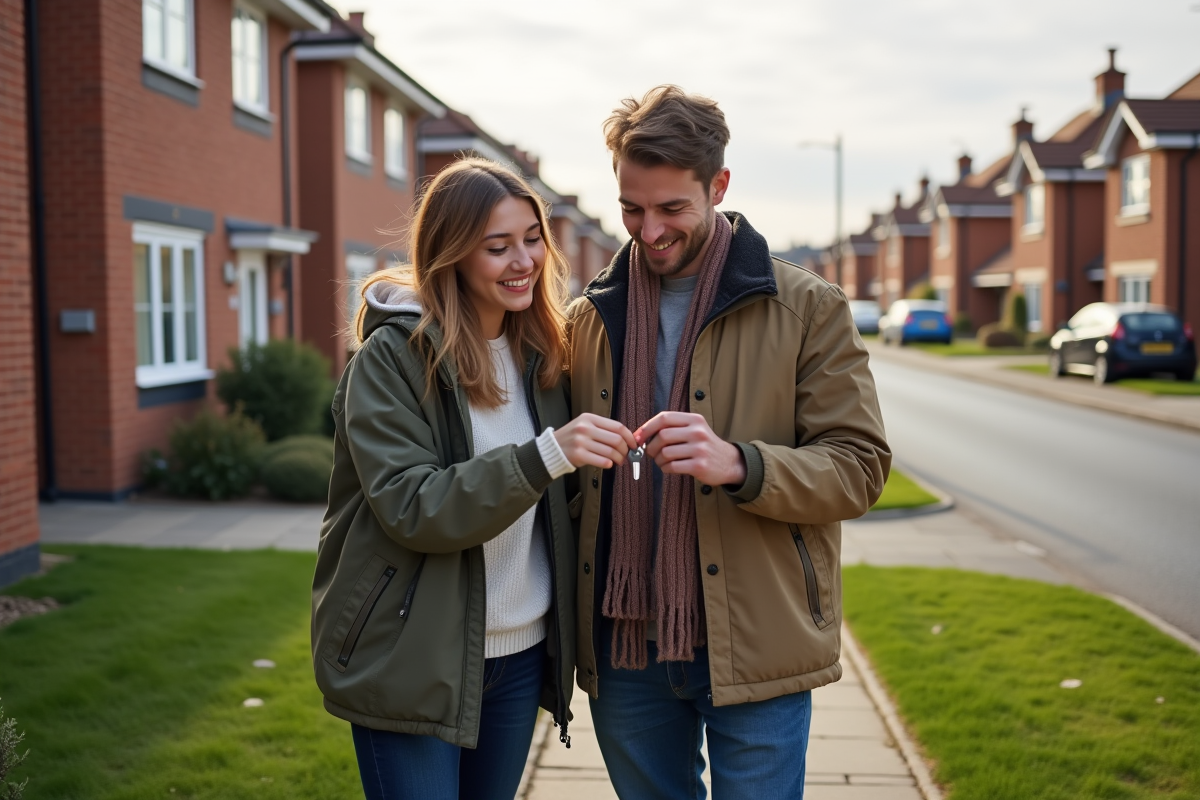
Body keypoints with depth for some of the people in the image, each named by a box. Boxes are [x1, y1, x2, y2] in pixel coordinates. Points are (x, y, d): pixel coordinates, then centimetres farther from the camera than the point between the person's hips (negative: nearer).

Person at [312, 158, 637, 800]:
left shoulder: (539, 355, 7)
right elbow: (410, 507, -22)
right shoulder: (392, 358, -12)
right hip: (413, 663, -6)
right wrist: (545, 455, -31)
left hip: (520, 653, 6)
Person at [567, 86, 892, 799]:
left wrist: (739, 465, -24)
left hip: (754, 644, -3)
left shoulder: (807, 309, -3)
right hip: (626, 642, 4)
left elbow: (860, 466, -7)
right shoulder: (591, 318, 8)